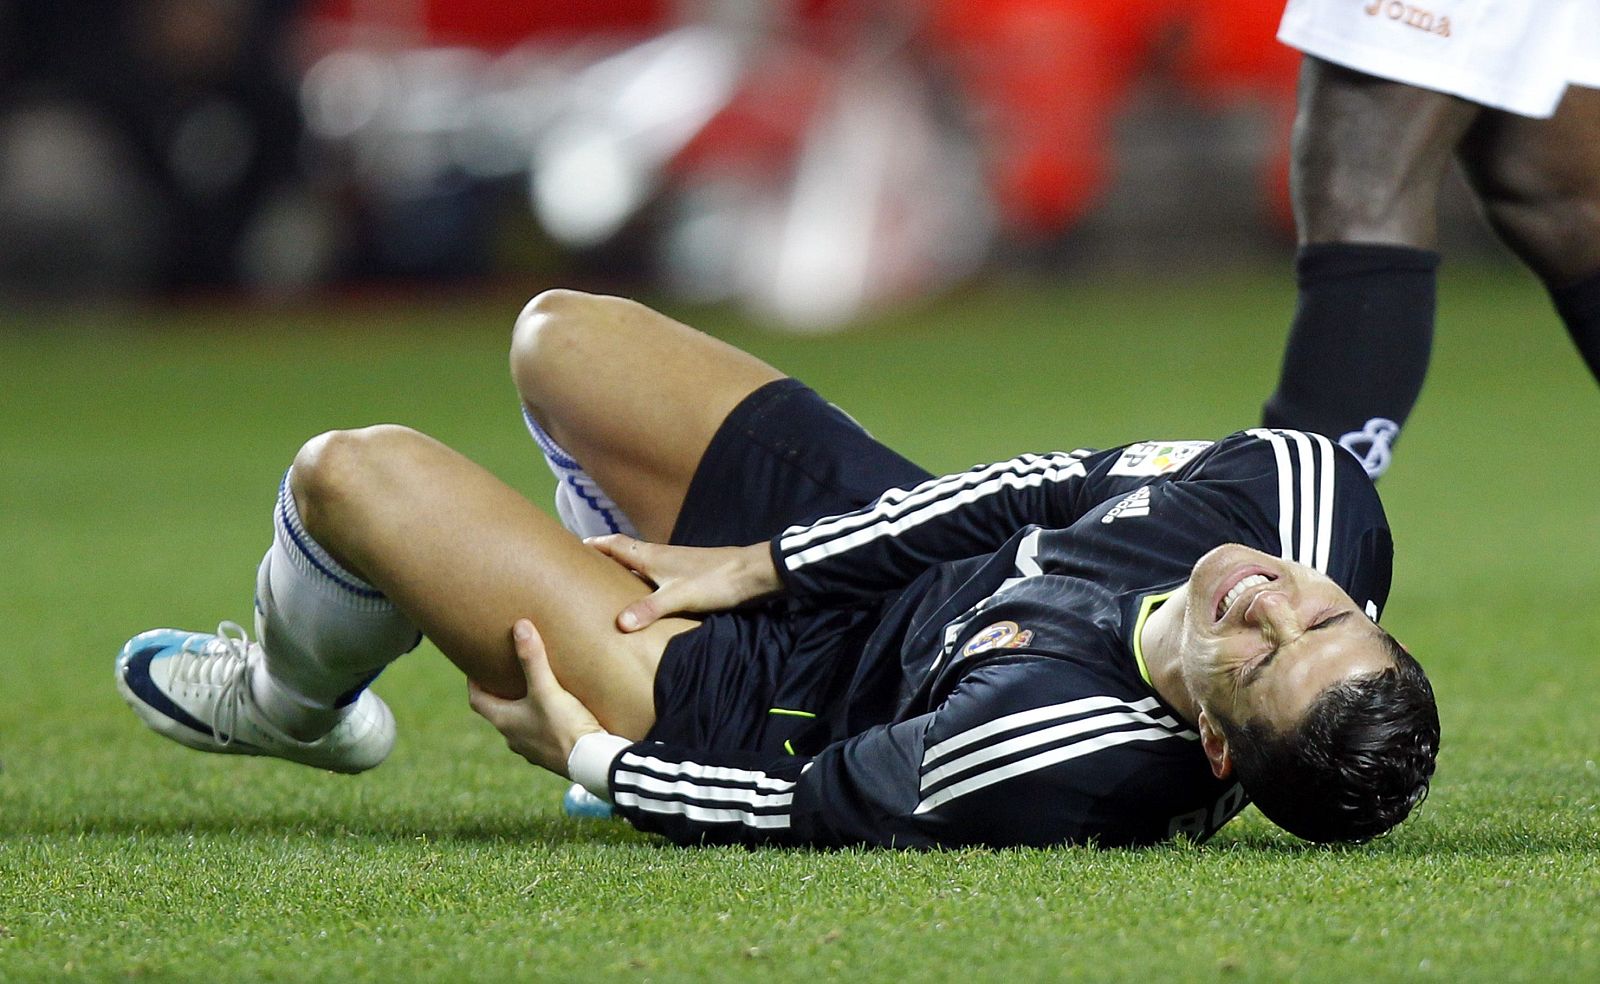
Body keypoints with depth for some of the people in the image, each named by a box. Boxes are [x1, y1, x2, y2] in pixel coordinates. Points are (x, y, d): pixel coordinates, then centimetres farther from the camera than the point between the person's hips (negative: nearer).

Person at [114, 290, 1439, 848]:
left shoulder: (1041, 763, -46)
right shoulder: (1309, 487, -31)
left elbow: (809, 806, -27)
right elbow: (1071, 486, -13)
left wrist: (598, 757, -9)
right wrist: (758, 565, -7)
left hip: (786, 694, -6)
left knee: (351, 474, 2)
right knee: (559, 335, 19)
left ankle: (290, 701, 40)